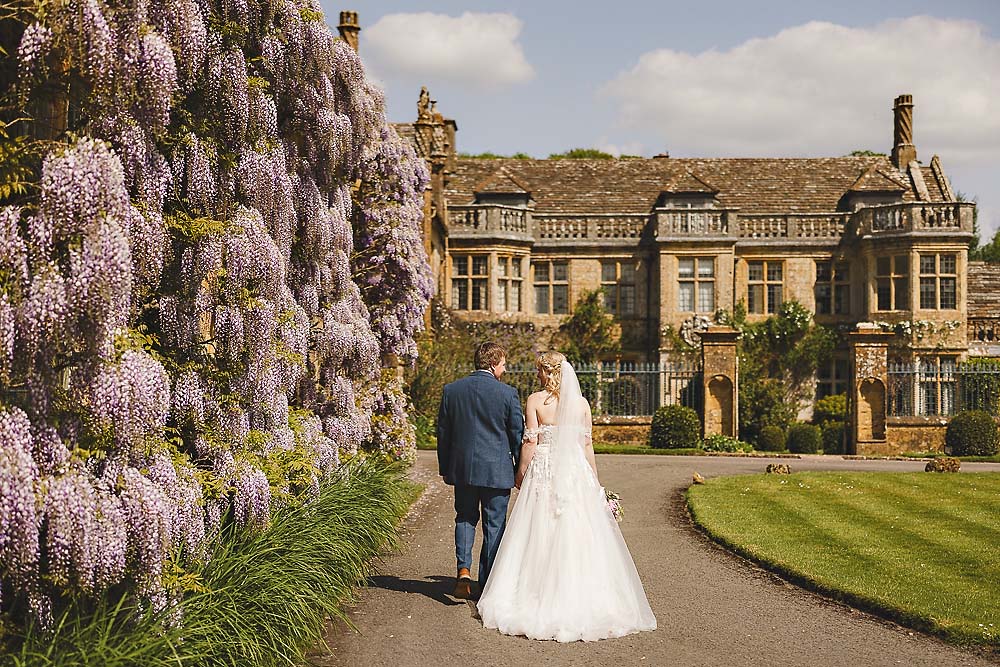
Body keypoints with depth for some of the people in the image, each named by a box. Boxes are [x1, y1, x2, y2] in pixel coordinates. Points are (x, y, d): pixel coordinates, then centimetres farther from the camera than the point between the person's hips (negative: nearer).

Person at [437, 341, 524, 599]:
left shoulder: (451, 390, 1)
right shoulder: (508, 393, -9)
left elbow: (443, 433, 7)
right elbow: (517, 434, -4)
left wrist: (445, 469, 17)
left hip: (462, 468, 3)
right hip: (496, 471, -3)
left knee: (465, 518, 17)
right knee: (494, 525, 8)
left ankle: (463, 570, -2)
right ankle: (487, 585, 13)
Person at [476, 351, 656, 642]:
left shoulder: (535, 400, -4)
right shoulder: (581, 402, 4)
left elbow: (531, 442, -6)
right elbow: (587, 444, 7)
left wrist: (521, 473, 4)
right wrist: (595, 477, 15)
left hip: (543, 471, -2)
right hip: (576, 472, 3)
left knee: (541, 536, 4)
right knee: (579, 535, 6)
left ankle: (542, 599, 5)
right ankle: (581, 599, 7)